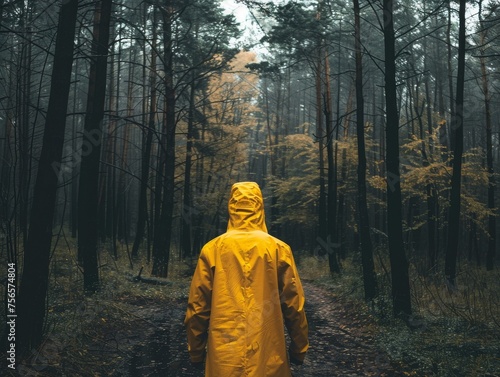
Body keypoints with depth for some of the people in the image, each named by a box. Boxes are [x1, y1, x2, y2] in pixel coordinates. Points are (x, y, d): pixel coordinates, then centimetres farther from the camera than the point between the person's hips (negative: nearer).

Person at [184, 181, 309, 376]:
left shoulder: (212, 249, -1)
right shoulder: (279, 249, -2)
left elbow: (198, 306, 1)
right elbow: (293, 305, -1)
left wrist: (196, 353, 11)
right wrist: (299, 350, 11)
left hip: (223, 357, 1)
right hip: (269, 357, 0)